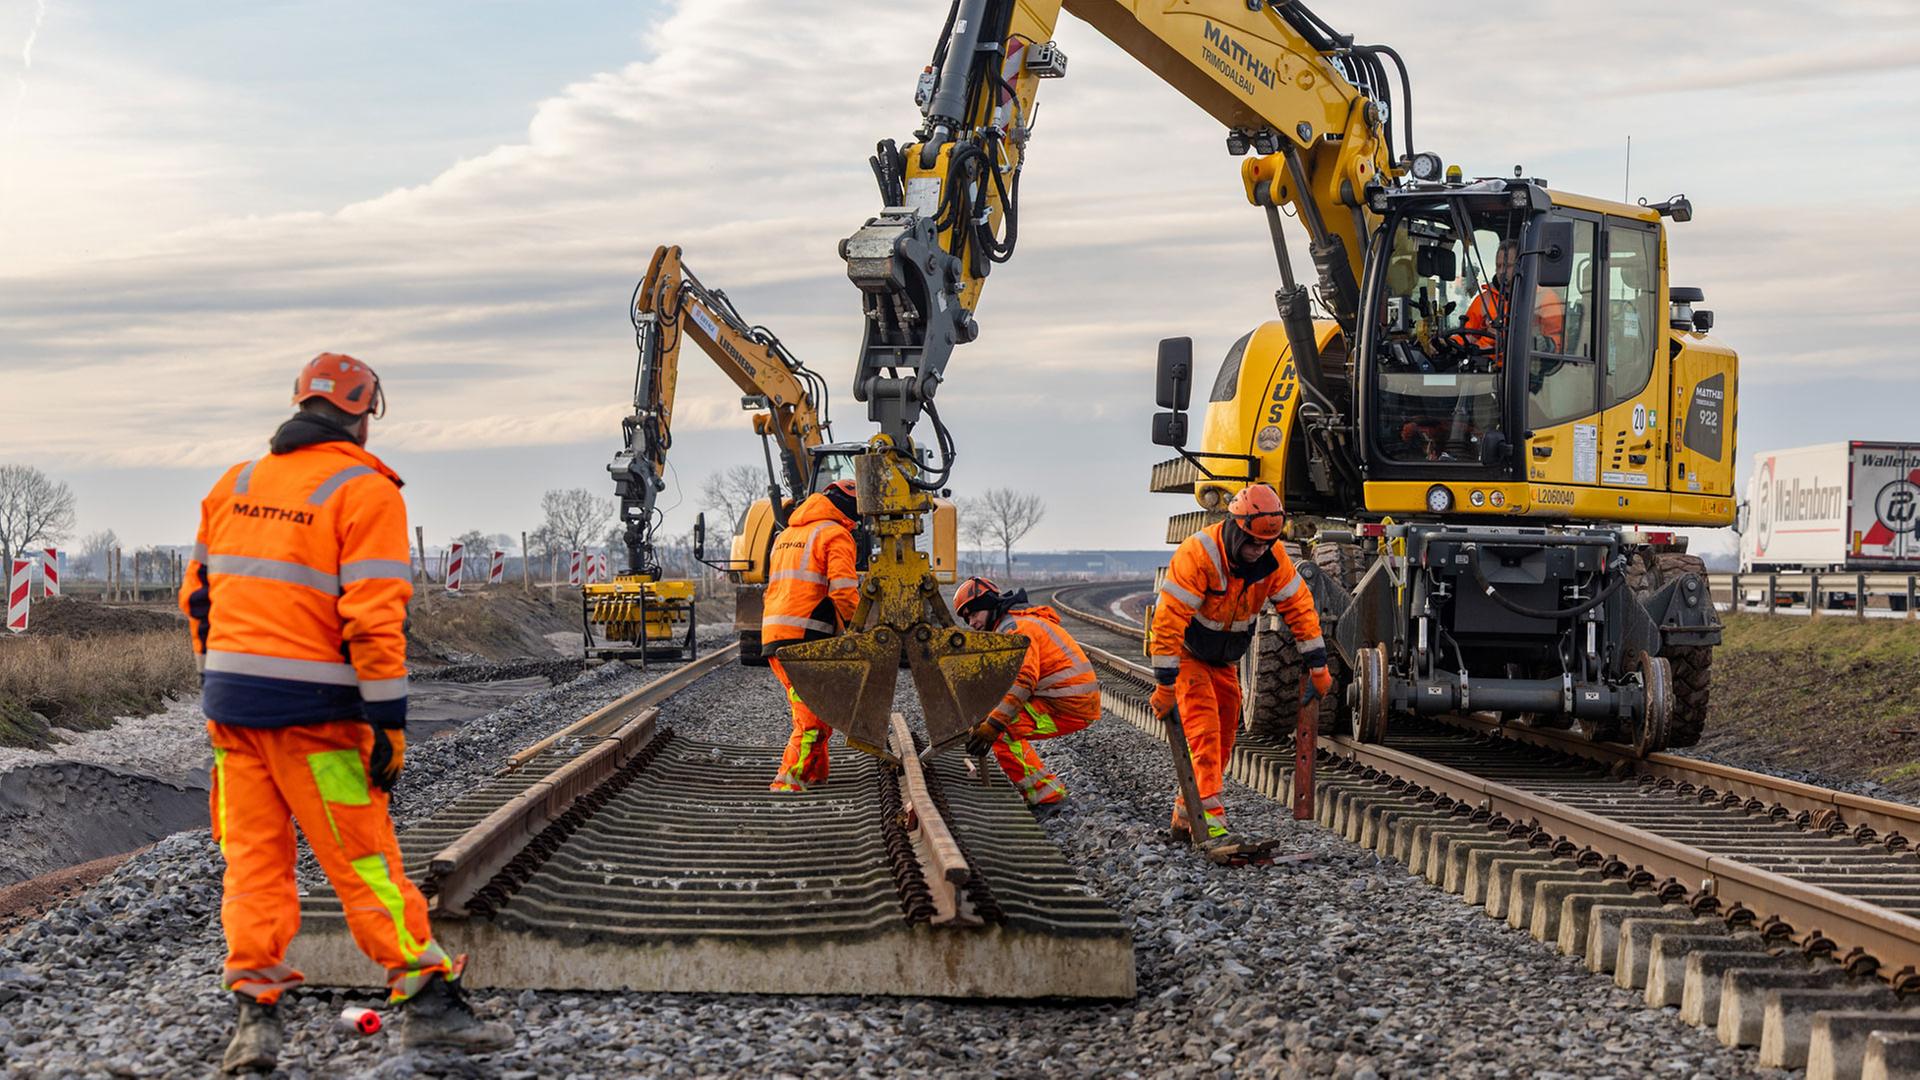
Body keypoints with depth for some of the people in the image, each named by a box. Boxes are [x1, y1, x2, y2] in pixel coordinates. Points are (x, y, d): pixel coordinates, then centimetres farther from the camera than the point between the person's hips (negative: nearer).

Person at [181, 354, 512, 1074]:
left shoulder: (235, 485, 12)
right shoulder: (365, 492, -7)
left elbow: (199, 594, 15)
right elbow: (374, 617, -15)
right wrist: (390, 719, -14)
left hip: (229, 697, 5)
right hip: (312, 708, -5)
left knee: (253, 857, 10)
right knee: (363, 859, 1)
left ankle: (253, 1014, 7)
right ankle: (426, 999, 5)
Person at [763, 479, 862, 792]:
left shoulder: (785, 536, 25)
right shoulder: (835, 535, -3)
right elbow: (843, 591, -14)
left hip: (772, 637, 9)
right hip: (806, 639, -9)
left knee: (809, 709, 21)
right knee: (815, 718, -7)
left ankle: (814, 774, 26)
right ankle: (788, 780, -16)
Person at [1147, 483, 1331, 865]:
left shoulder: (1272, 557, -15)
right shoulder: (1198, 554, -33)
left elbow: (1299, 606, -5)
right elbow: (1169, 621, -32)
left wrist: (1317, 666, -6)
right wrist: (1165, 686, -30)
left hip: (1224, 659, 7)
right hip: (1186, 653, -6)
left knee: (1223, 741, 8)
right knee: (1205, 732, -19)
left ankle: (1186, 816, 22)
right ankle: (1213, 829, -26)